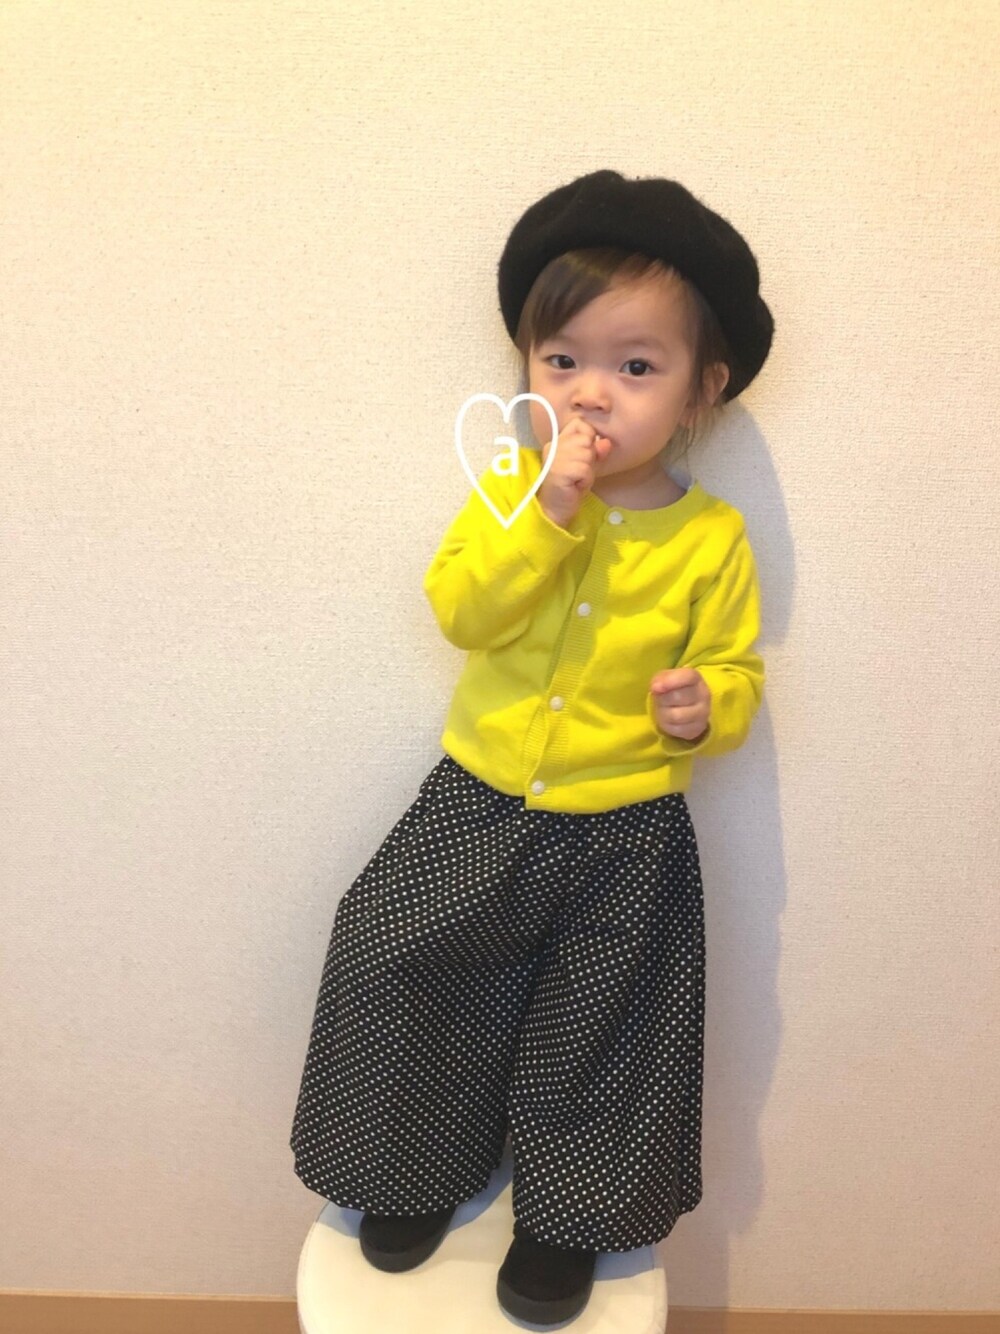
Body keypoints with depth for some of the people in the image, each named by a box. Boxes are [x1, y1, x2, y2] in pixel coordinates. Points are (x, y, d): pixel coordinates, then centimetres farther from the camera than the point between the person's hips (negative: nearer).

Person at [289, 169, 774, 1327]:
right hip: (480, 806, 2)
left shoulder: (713, 537, -7)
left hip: (625, 839, -1)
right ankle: (420, 1169, 35)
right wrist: (547, 510, -27)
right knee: (397, 962, 6)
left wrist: (706, 707, -22)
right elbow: (463, 612, -18)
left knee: (599, 1027, 11)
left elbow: (733, 669, 0)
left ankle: (566, 1218, 39)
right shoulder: (510, 490, -4)